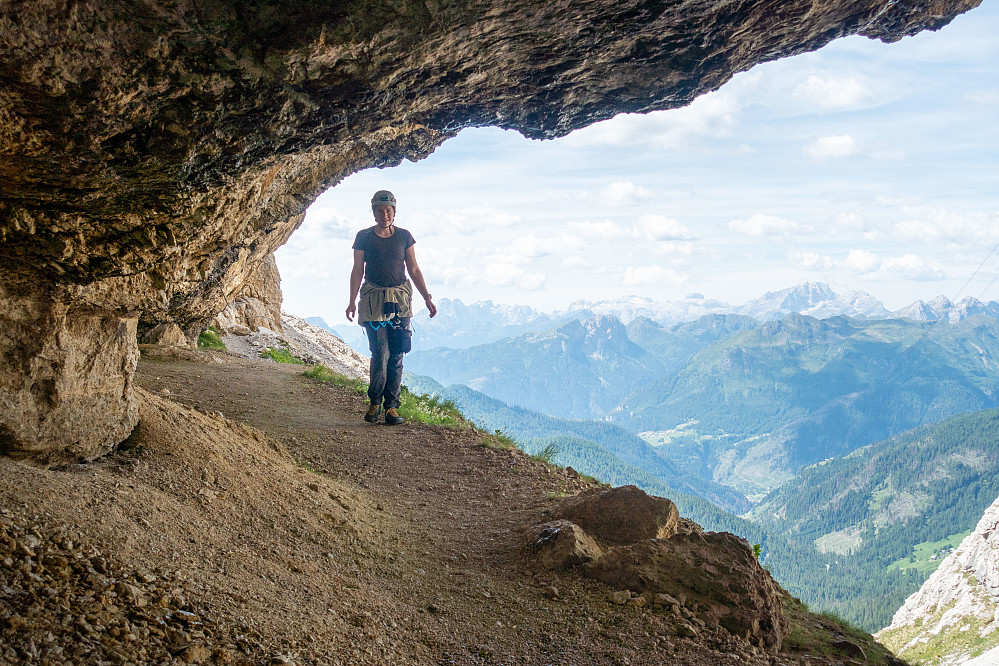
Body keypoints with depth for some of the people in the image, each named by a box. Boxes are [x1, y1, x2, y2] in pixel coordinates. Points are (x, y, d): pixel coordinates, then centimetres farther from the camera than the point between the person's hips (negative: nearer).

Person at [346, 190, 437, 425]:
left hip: (400, 300, 2)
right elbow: (357, 270, 4)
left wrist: (427, 298, 6)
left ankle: (392, 406, 6)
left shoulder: (404, 236, 8)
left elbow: (414, 269, 11)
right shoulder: (363, 237, 4)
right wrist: (352, 301, -3)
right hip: (373, 299, -2)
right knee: (380, 353, -11)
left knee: (396, 355, -1)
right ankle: (375, 402, 8)